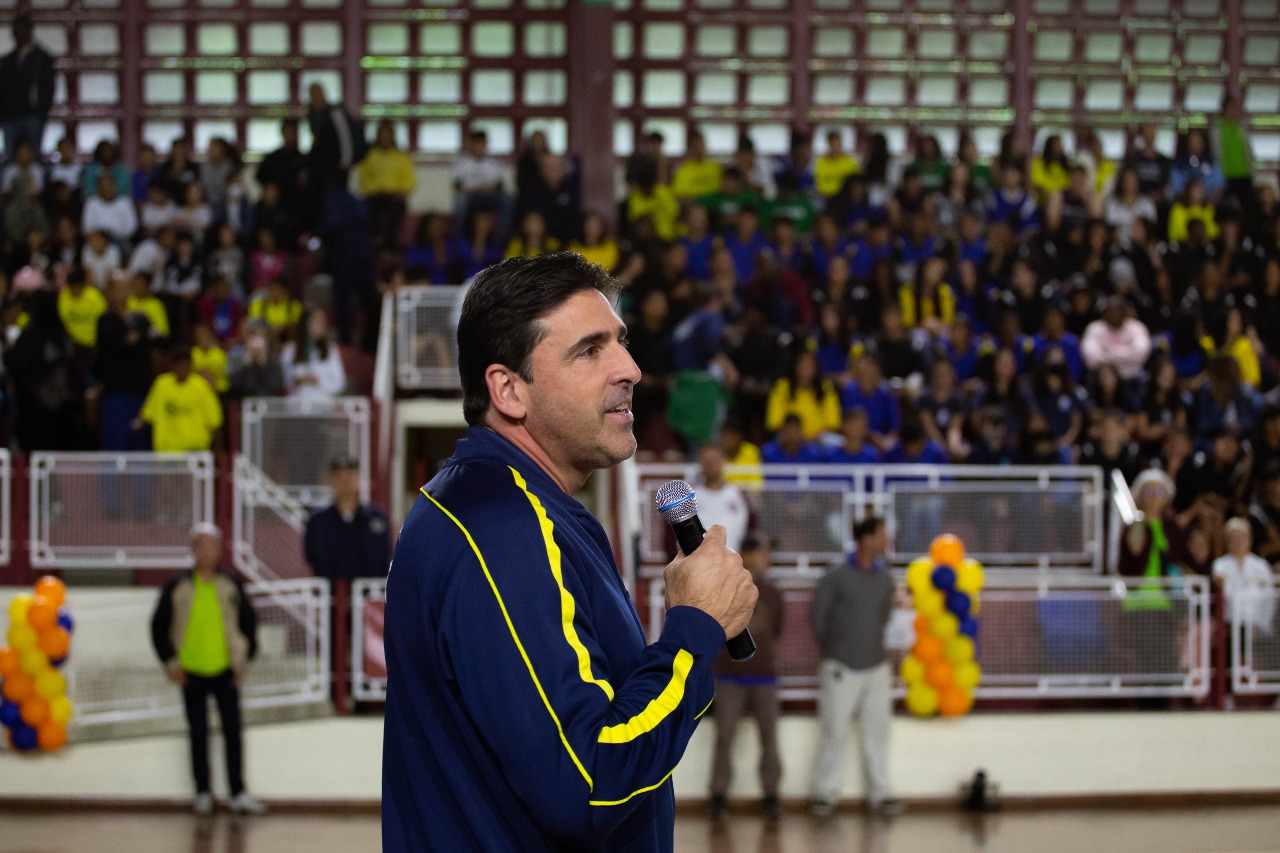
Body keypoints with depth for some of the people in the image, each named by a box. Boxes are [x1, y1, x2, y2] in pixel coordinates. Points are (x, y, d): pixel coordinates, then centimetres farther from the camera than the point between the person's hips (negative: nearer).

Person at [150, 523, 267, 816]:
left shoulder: (231, 585, 0)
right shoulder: (177, 588, -4)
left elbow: (248, 621, 9)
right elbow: (159, 626, 3)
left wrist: (244, 658, 4)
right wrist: (171, 662, -1)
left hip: (226, 671, 1)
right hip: (192, 672, -1)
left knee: (233, 731, 0)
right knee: (198, 734, 6)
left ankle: (239, 794, 5)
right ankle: (203, 793, 15)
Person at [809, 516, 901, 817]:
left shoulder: (885, 580, 7)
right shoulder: (836, 579, -6)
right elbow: (817, 616, 1)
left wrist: (873, 647, 13)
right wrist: (831, 649, 8)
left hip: (876, 668, 4)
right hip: (841, 669, -4)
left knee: (877, 733, 4)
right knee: (834, 732, -2)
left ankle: (880, 793, 10)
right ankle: (826, 793, 6)